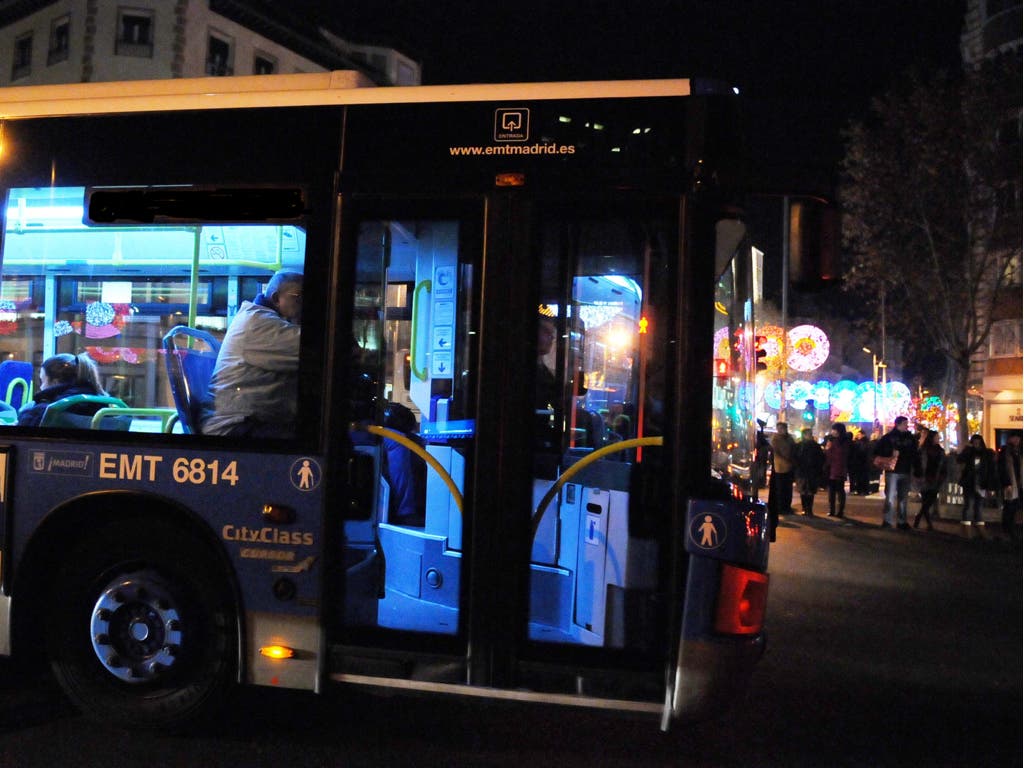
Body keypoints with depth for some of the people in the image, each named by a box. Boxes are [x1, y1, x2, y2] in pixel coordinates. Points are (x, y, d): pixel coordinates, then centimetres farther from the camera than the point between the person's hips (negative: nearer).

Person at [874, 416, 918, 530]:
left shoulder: (910, 438, 10)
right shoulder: (889, 437, 0)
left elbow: (915, 454, 12)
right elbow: (878, 450, 0)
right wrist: (891, 453, -14)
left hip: (906, 472, 4)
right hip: (892, 471, -4)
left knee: (903, 498, 8)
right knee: (890, 497, -9)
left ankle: (902, 521, 14)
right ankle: (887, 521, -4)